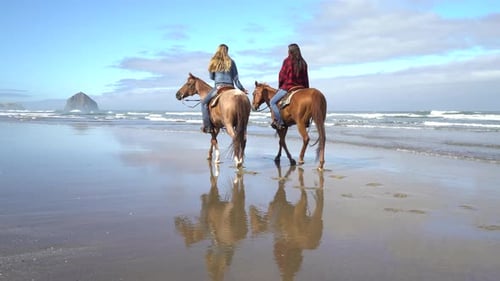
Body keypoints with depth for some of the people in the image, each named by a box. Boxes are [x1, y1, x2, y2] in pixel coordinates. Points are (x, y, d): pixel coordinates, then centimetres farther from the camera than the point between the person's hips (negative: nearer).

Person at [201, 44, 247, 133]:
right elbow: (236, 79, 4)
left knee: (204, 102, 12)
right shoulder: (231, 62, 6)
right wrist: (242, 89, 11)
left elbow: (211, 77, 12)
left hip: (219, 86, -2)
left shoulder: (213, 62, 5)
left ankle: (207, 126, -1)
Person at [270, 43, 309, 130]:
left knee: (273, 101, 0)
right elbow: (306, 78, 12)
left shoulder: (287, 61, -5)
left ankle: (279, 121, -13)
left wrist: (280, 86, 13)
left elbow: (282, 75, -1)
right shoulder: (303, 63, 10)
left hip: (287, 87, -6)